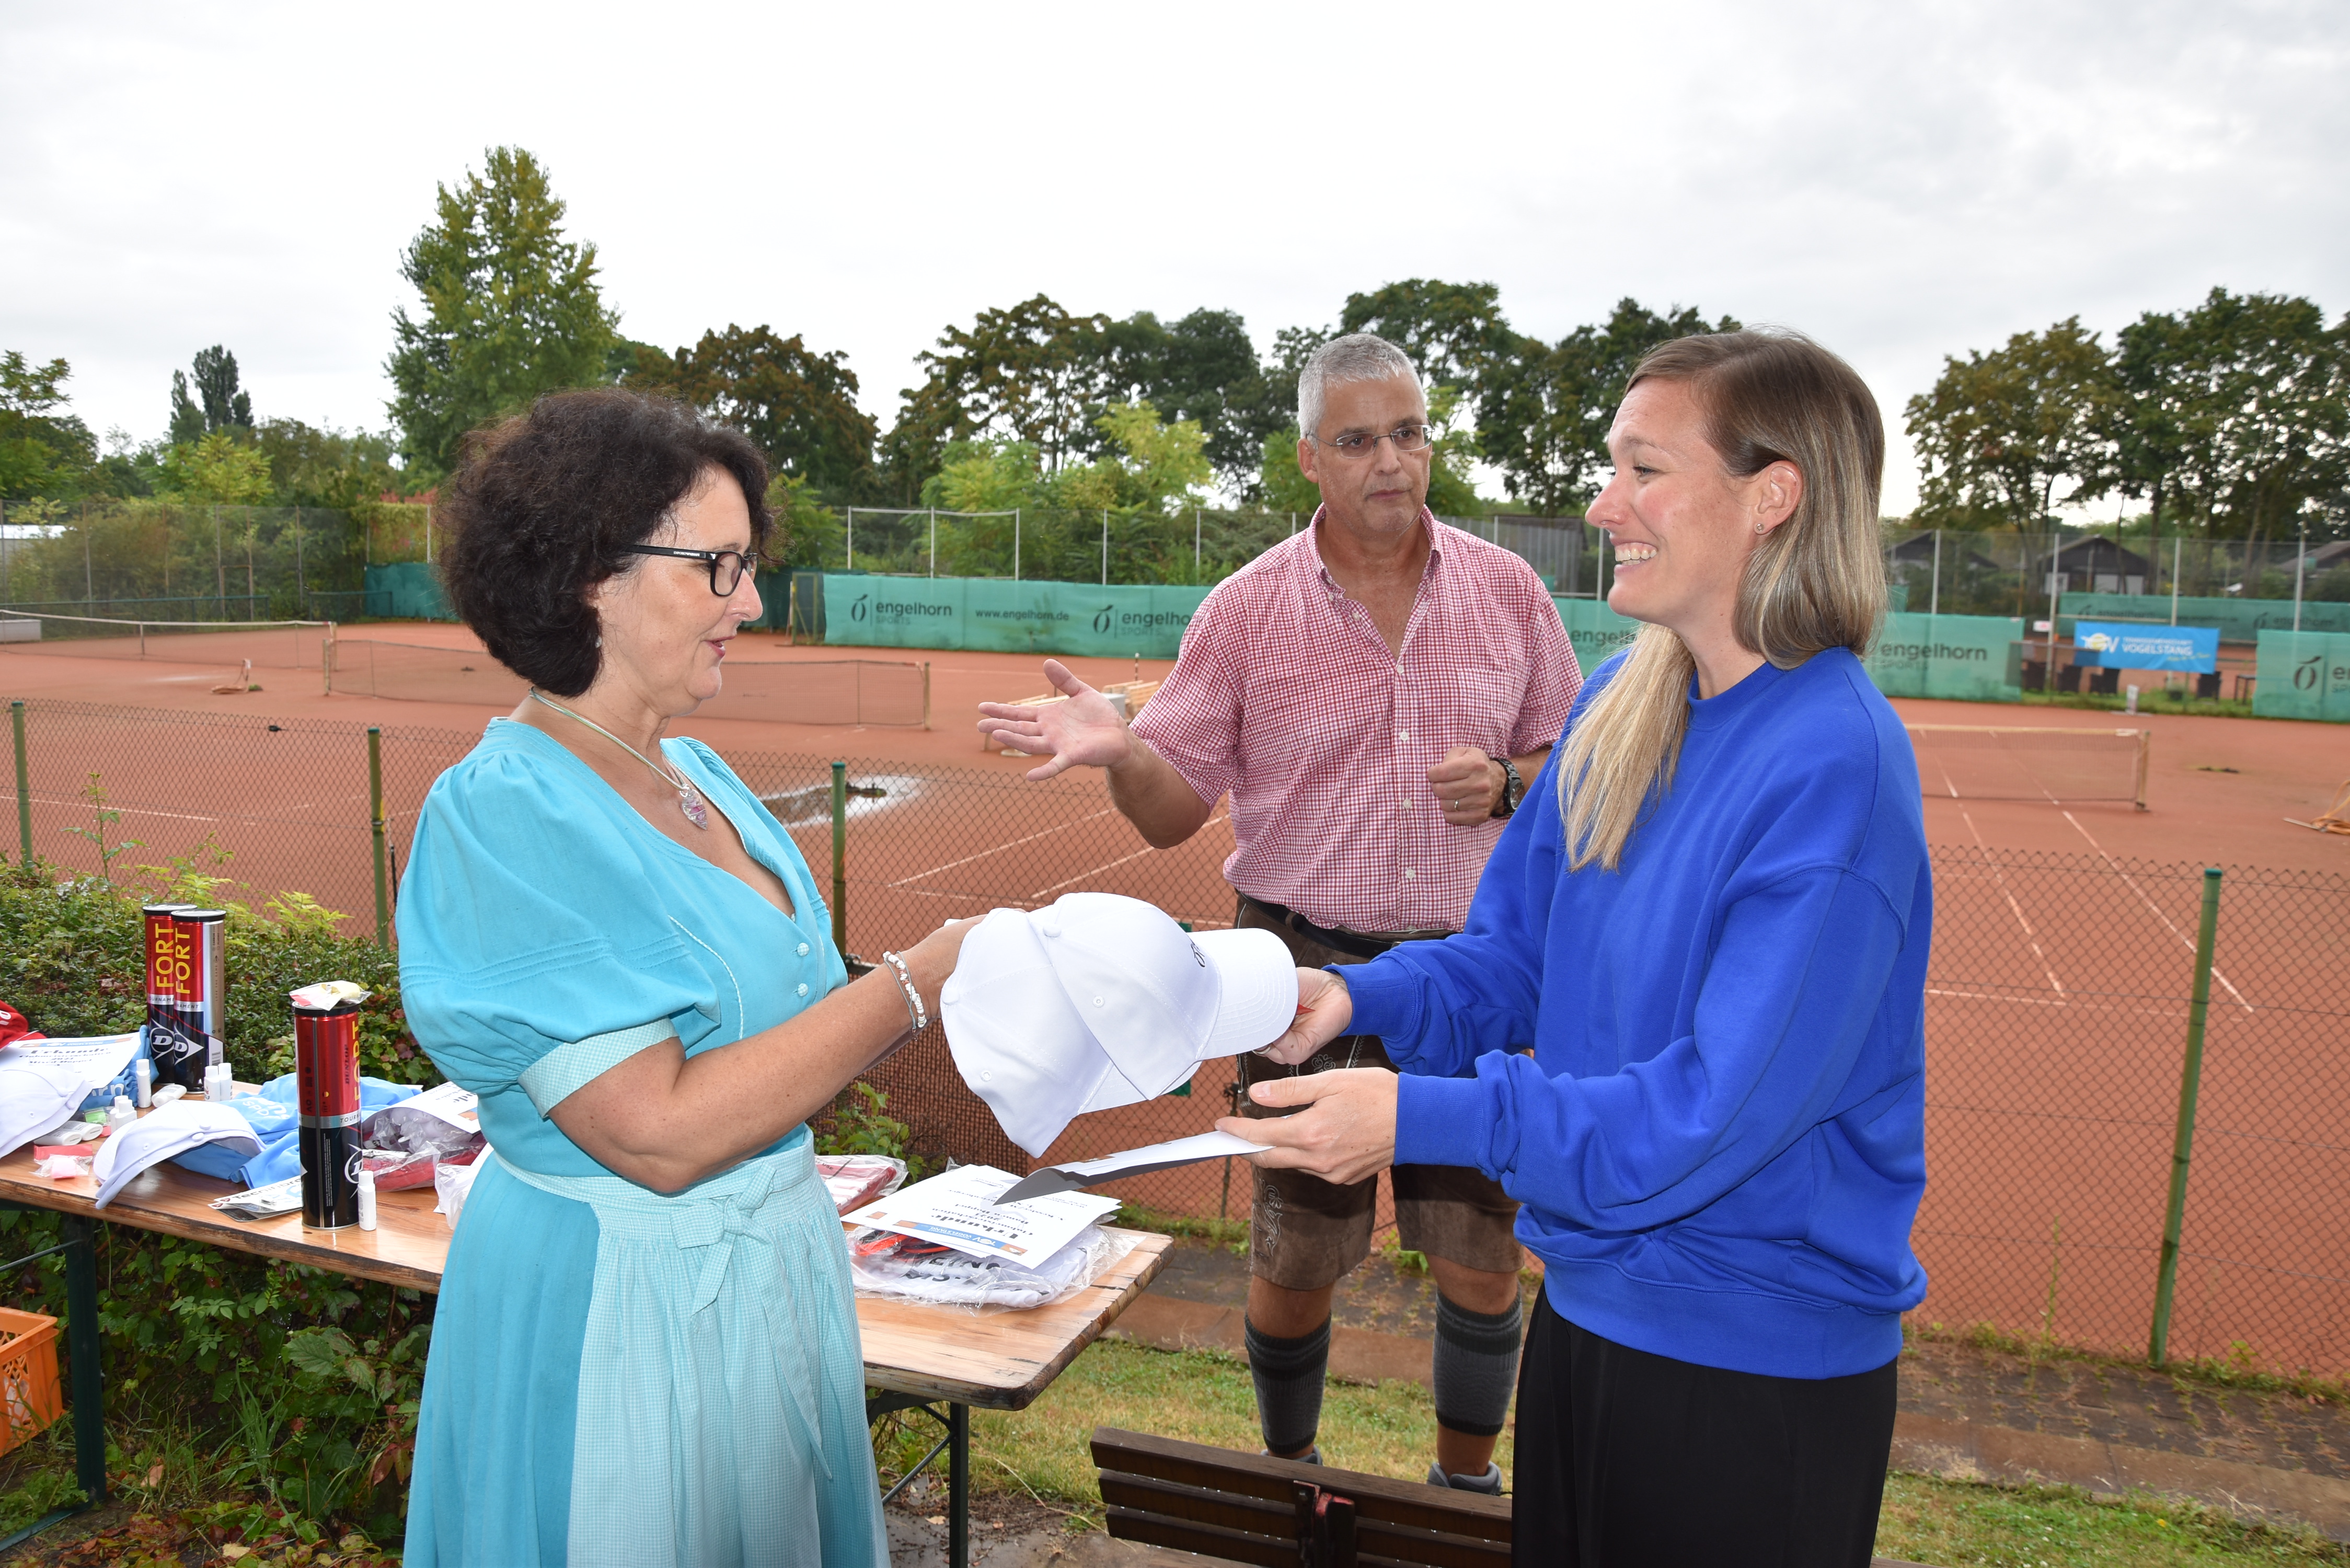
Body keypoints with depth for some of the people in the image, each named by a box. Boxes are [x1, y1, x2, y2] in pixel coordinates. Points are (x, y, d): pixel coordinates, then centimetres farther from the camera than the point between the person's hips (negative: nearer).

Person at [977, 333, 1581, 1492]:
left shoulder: (1507, 589, 2)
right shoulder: (1246, 609, -4)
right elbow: (1173, 811, -4)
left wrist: (1506, 783, -12)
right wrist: (1117, 751, -25)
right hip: (1307, 970, -1)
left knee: (1482, 1255, 10)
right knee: (1294, 1258, 11)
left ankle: (1467, 1484, 36)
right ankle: (1288, 1480, 38)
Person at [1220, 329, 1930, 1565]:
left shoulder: (1834, 766, -24)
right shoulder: (1618, 706, 0)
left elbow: (1722, 1110, -26)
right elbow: (1516, 958, 6)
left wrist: (1425, 1116, -30)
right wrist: (1359, 997, -12)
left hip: (1758, 1371, -7)